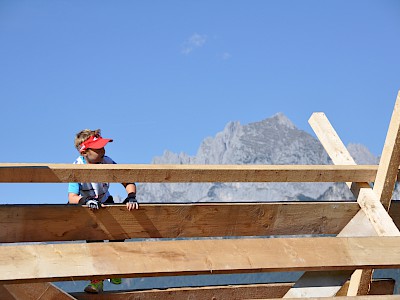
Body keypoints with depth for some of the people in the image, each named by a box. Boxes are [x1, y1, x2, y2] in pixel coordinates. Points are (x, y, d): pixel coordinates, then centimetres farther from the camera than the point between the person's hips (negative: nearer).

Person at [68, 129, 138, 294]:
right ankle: (97, 279, -20)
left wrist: (131, 197, -33)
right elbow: (72, 197, -31)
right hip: (83, 207, -3)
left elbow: (128, 183, -13)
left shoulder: (107, 162, -18)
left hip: (105, 203, 3)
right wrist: (87, 200, -51)